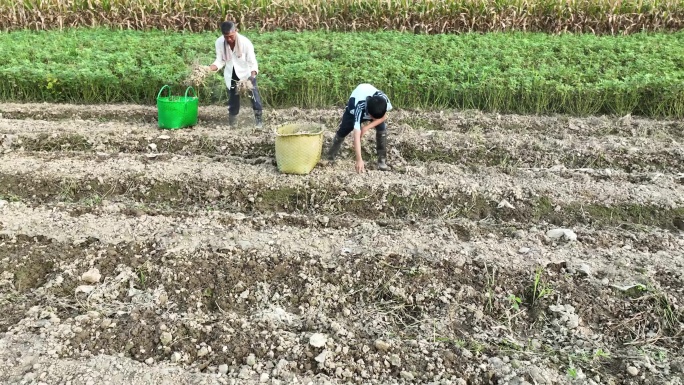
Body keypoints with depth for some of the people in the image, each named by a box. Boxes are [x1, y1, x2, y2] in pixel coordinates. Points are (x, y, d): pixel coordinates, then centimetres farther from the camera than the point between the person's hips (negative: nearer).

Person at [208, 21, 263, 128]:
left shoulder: (245, 42, -28)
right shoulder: (219, 42, -20)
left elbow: (252, 63, -25)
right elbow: (220, 61, -11)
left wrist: (252, 77, -42)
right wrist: (208, 69, -29)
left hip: (246, 73, -3)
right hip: (231, 75, 3)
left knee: (254, 95, -5)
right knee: (233, 98, 13)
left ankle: (258, 119, 10)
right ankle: (232, 123, 26)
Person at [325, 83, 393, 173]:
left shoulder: (384, 100, -39)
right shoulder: (359, 107, -47)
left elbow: (383, 117, -17)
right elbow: (357, 135, -49)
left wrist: (367, 127, -30)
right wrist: (359, 159, -53)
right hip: (354, 102, -2)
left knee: (382, 129, -18)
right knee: (343, 130, -1)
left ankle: (382, 161, -7)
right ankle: (330, 157, 19)